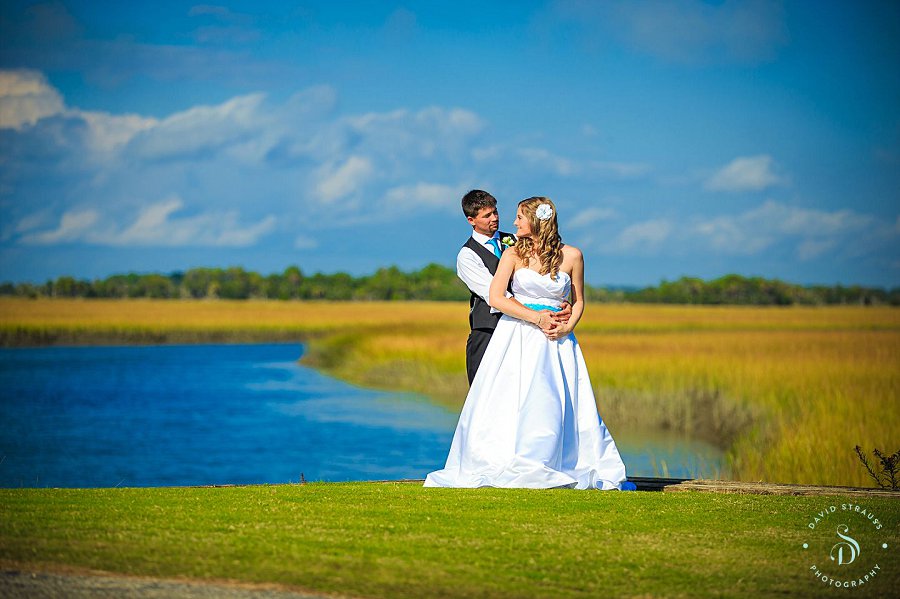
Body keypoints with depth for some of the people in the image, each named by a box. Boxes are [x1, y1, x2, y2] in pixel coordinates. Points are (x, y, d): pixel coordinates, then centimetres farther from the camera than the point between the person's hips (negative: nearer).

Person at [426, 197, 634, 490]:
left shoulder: (571, 255, 2)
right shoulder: (514, 254, 1)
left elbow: (578, 301, 11)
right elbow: (496, 297, -7)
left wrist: (566, 327, -8)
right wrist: (537, 318, -14)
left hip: (556, 341, 0)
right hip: (517, 336, 0)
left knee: (561, 408, -3)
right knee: (509, 403, -6)